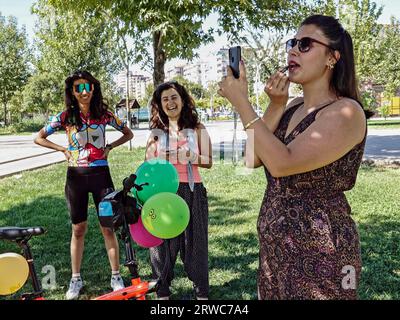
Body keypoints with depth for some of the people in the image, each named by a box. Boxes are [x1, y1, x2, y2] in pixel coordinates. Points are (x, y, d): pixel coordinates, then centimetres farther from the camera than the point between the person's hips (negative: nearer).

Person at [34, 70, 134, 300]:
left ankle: (116, 276, 15)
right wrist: (64, 150, -3)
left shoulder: (104, 114, -2)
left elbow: (128, 133, 10)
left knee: (108, 227, 2)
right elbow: (39, 138, 7)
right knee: (79, 229, 9)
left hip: (100, 174, 0)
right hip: (76, 176, 0)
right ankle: (76, 279, 23)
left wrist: (110, 147, -2)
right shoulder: (66, 116, -2)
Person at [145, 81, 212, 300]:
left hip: (191, 192, -1)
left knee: (194, 240, 6)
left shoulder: (198, 130, 3)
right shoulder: (156, 133, 7)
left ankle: (201, 292, 20)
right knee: (163, 241, 7)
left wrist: (190, 156, -19)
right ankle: (162, 291, 22)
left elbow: (208, 162, -1)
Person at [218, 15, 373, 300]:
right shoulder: (293, 107, 7)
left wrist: (242, 102, -23)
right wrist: (275, 107, -9)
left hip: (319, 251, -7)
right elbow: (252, 159, -1)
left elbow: (281, 164, -27)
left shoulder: (346, 112, -15)